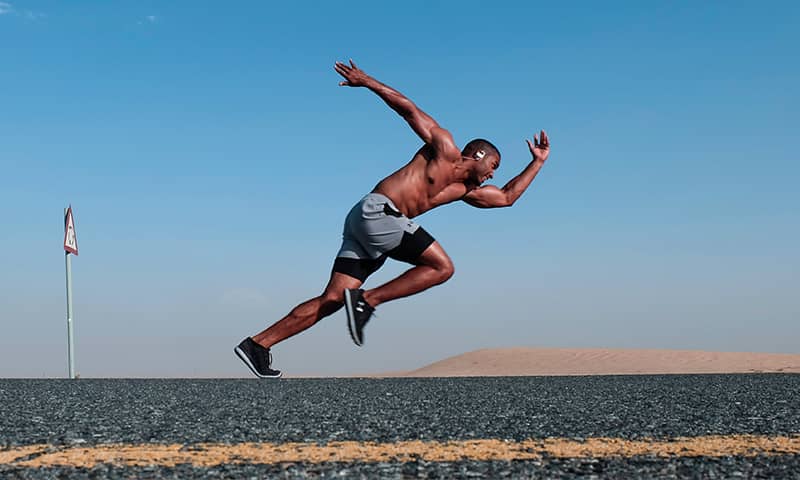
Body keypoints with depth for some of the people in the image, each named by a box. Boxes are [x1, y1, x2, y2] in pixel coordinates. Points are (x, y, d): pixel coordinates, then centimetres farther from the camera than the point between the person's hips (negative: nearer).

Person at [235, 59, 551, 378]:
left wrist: (537, 163, 38)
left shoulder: (464, 190, 28)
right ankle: (366, 300, -15)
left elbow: (506, 197, 37)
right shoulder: (444, 147, 7)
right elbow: (408, 108, 6)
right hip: (376, 210, -8)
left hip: (366, 222, 8)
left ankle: (257, 344, -6)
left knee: (331, 300, -2)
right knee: (442, 267, -10)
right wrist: (367, 82, 2)